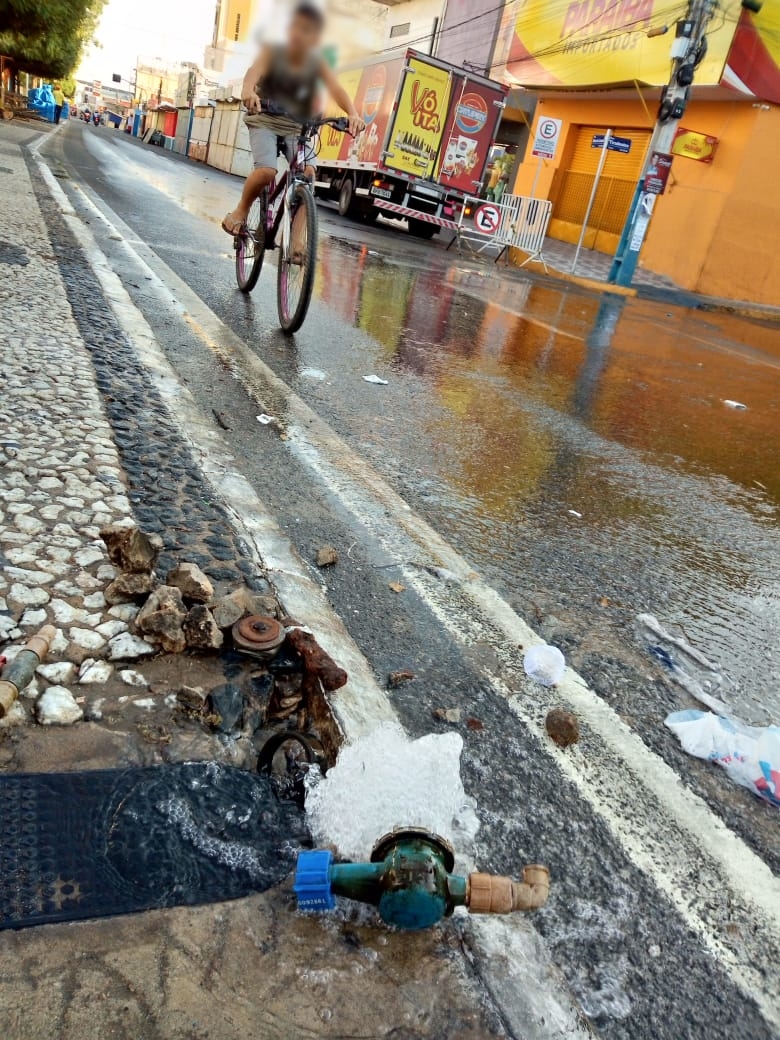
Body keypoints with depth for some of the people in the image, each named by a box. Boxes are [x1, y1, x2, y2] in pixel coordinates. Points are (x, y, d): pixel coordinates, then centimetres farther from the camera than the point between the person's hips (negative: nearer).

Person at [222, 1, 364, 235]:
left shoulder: (317, 64, -7)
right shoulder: (272, 54, -11)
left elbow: (335, 88, -23)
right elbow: (256, 68, -31)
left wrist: (353, 114, -44)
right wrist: (248, 90, -55)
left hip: (297, 127, 3)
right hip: (265, 121, -2)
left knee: (308, 172, -23)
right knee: (266, 171, -26)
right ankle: (241, 210, 0)